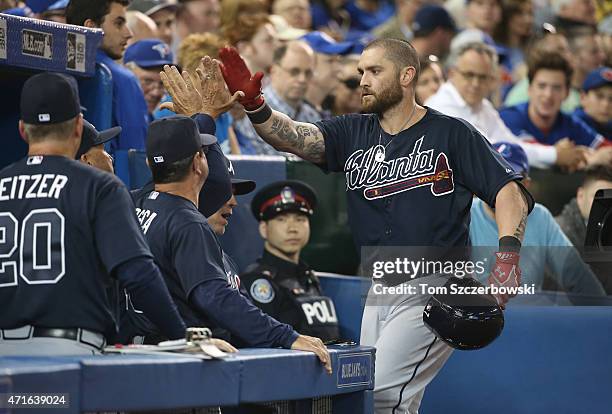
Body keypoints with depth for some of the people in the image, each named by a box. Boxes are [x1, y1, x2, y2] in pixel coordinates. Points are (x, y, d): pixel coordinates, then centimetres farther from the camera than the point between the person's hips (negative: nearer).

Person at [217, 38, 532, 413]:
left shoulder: (452, 134, -2)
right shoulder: (354, 134, 10)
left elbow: (509, 192, -7)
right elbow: (295, 137, -7)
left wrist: (508, 252, -23)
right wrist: (254, 104, -25)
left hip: (436, 288, -7)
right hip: (380, 292, 7)